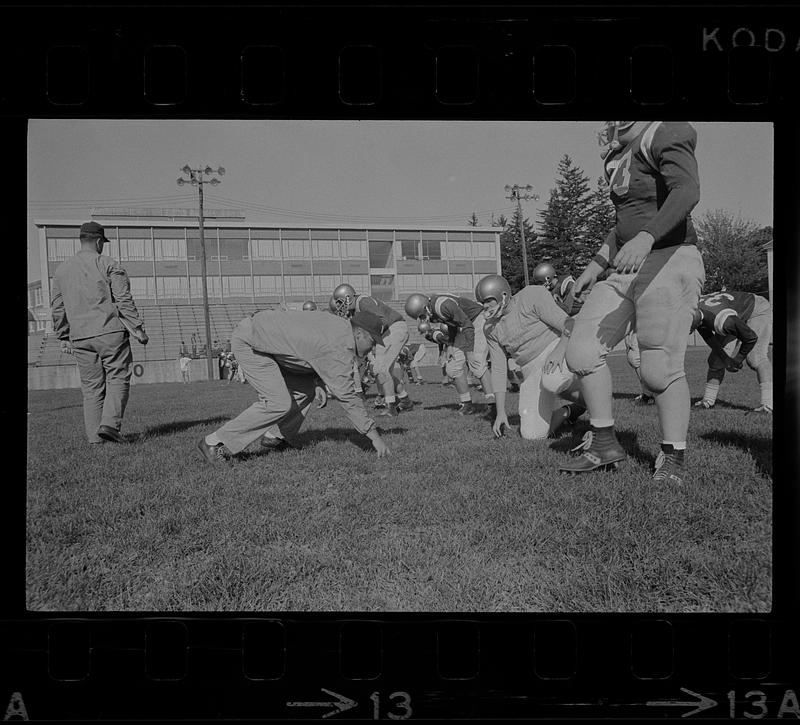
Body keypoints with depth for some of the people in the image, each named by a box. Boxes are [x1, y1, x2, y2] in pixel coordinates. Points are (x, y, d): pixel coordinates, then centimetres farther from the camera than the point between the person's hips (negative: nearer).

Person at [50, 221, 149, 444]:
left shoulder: (61, 270, 14)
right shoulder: (109, 265, -2)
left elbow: (57, 308, 17)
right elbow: (124, 301, -8)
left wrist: (64, 338, 23)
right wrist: (138, 329, -5)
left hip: (80, 337, 5)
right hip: (111, 333, -5)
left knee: (91, 386, 9)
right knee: (118, 378, 0)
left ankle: (94, 434, 8)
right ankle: (110, 423, -16)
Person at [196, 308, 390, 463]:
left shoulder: (341, 326, 2)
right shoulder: (338, 349, -26)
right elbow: (346, 396, -26)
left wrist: (320, 385, 0)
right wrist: (373, 434, -22)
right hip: (249, 342, -10)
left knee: (306, 387, 7)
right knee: (279, 403, -16)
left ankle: (275, 437, 14)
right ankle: (215, 443, -9)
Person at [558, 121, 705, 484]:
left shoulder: (664, 135, -8)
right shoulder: (620, 154, 18)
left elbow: (687, 191, -27)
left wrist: (645, 239, -41)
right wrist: (594, 268, 24)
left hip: (668, 264, -9)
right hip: (627, 272, 9)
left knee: (660, 369, -8)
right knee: (581, 351, 2)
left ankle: (673, 459, 11)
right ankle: (604, 444, 15)